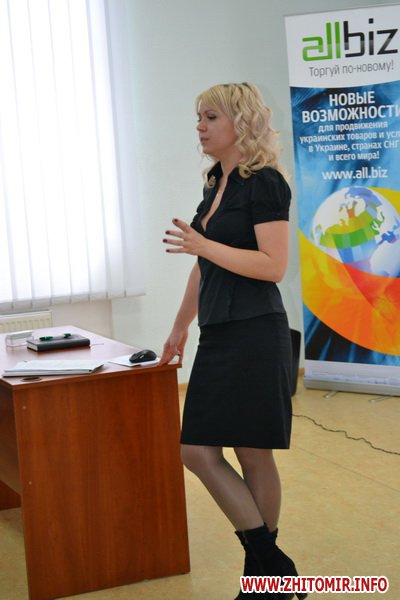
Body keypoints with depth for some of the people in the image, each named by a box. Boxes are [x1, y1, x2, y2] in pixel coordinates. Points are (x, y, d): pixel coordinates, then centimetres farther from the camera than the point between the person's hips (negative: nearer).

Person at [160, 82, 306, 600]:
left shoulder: (265, 184, -9)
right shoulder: (215, 184, 15)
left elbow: (274, 266, -18)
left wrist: (203, 244, -22)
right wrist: (180, 328, 25)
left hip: (255, 337, -9)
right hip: (218, 336, 9)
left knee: (253, 453, -2)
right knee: (196, 449, 4)